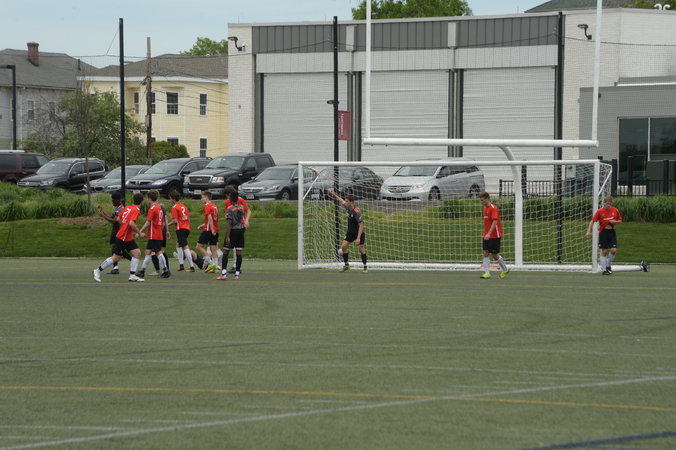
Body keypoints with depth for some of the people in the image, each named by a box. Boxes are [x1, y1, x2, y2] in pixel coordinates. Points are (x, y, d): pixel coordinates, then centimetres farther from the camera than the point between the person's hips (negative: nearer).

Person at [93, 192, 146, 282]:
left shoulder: (127, 207, 7)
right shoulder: (136, 210, -18)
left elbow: (118, 219, 12)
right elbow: (131, 223, -29)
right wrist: (139, 233, -20)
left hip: (128, 238, 9)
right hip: (122, 238, -9)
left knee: (137, 253, 2)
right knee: (116, 257, 0)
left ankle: (132, 275, 1)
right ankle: (98, 270, 12)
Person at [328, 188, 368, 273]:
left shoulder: (356, 212, -28)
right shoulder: (348, 207, -6)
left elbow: (361, 225, -27)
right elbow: (341, 201, 19)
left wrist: (358, 238, -30)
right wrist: (334, 195, 27)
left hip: (359, 233, -7)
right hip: (350, 232, 7)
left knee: (361, 249, -2)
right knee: (343, 247, -4)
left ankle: (365, 267, 11)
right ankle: (346, 265, 7)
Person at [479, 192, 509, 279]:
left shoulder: (493, 208, -15)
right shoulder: (485, 208, 12)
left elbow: (495, 222, -24)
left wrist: (489, 234, -31)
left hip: (494, 236, -8)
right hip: (487, 236, 8)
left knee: (495, 255, 0)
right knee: (485, 253, -2)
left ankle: (505, 270, 19)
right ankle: (487, 273, -3)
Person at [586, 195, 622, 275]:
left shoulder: (615, 210, 1)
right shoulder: (600, 211, -7)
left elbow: (620, 220, 14)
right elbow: (592, 221, -9)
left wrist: (615, 222, -9)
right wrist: (589, 231, -18)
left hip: (612, 232, 2)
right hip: (603, 232, -2)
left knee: (613, 250, -9)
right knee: (604, 251, -1)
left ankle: (608, 265, 16)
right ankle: (603, 269, 8)